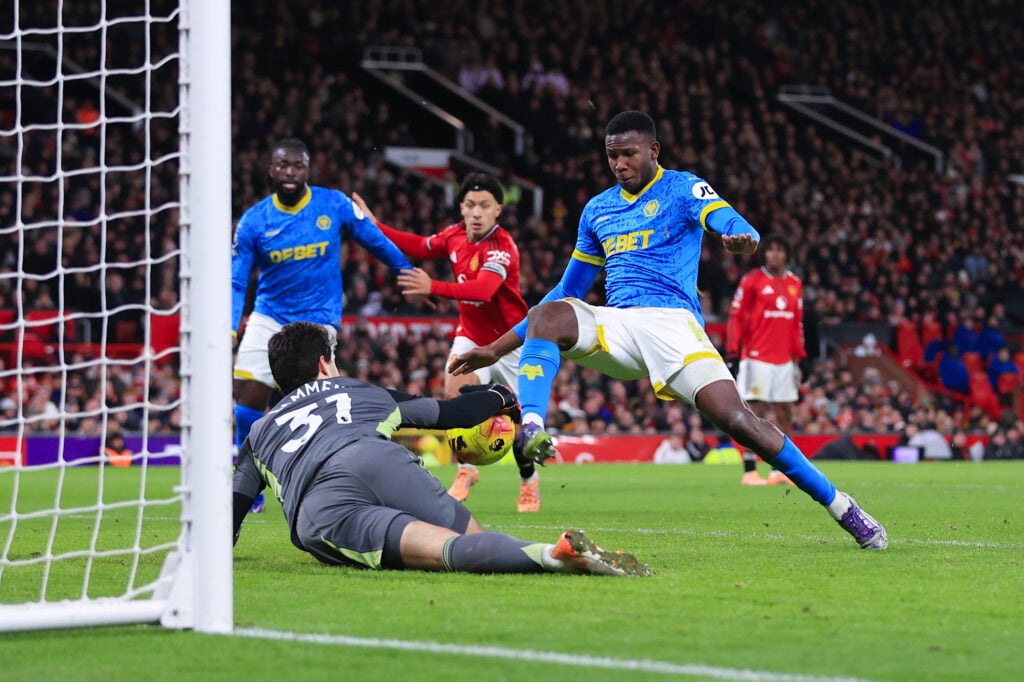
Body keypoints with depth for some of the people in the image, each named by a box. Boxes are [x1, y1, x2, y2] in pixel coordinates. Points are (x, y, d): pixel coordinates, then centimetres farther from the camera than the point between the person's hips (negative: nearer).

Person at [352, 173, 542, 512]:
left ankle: (529, 479, 26)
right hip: (471, 336, 5)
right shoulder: (455, 235, -6)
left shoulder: (502, 247, -26)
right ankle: (466, 470, -4)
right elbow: (420, 246, 15)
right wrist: (374, 225, 10)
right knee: (455, 390, -20)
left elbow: (484, 289, -44)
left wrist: (433, 287, -55)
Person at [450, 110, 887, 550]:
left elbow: (730, 223, -16)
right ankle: (531, 430, -45)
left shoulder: (683, 189, 5)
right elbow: (568, 291, 28)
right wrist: (497, 349, 23)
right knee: (548, 316, -27)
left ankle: (841, 507, -8)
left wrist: (742, 240, -44)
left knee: (735, 419, -20)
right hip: (615, 325, 4)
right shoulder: (597, 210, 21)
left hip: (671, 321, -4)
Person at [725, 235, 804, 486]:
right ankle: (749, 472, -3)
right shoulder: (752, 281, -4)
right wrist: (732, 355, -10)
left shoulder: (794, 284, 12)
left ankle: (780, 470, 12)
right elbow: (735, 317, -5)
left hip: (785, 361, 6)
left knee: (785, 414, 6)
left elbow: (797, 323, 17)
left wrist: (800, 358, 12)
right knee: (755, 412, -5)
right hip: (757, 359, -6)